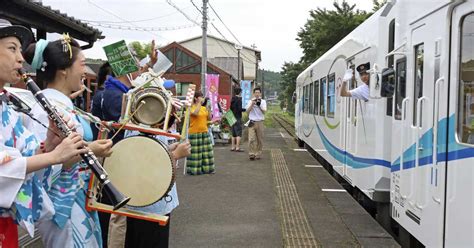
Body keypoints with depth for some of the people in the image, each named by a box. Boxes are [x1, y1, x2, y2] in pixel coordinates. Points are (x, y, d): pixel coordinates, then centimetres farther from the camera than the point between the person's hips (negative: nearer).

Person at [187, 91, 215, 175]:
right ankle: (194, 169, 3)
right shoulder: (192, 107, -6)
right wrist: (200, 103, -21)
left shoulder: (204, 108, 12)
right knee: (195, 151, -4)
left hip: (204, 132, 6)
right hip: (194, 133, -6)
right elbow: (195, 113, -28)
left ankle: (206, 168, 18)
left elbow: (209, 118, 11)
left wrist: (209, 109, -2)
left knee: (206, 151, 9)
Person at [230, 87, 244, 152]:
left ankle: (233, 147, 16)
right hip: (238, 118, -8)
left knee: (234, 133, 13)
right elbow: (240, 109, -19)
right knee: (239, 133, -6)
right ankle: (237, 147, -9)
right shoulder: (239, 99, -12)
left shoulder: (232, 99, 12)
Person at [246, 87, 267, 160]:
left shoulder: (263, 101, 7)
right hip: (252, 122, -1)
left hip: (260, 122, 1)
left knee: (260, 139, 3)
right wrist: (252, 104, -13)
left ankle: (258, 154, 11)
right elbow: (247, 111, -3)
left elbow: (264, 111, -6)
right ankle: (251, 154, -10)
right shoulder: (250, 101, 9)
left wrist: (259, 105, -21)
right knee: (251, 139, -10)